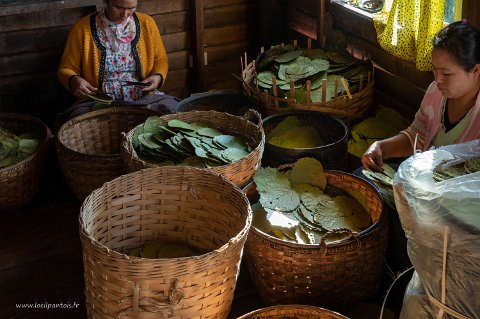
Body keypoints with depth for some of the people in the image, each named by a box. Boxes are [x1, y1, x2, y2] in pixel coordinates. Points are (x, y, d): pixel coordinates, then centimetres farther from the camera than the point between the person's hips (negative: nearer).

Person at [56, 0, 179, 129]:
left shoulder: (146, 23, 6)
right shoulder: (83, 28, -1)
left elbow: (161, 59, 17)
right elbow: (66, 68, 6)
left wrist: (158, 76, -5)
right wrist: (74, 80, -17)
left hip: (144, 98, 1)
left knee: (173, 108, -28)